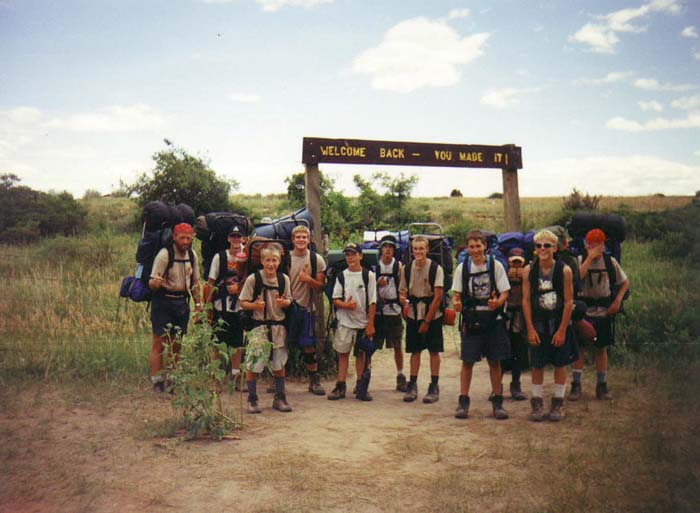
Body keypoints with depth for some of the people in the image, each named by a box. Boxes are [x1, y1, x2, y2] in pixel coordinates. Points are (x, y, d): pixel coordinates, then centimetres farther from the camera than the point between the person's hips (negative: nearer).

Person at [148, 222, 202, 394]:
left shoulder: (192, 255, 6)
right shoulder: (164, 255, -13)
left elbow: (195, 282, 15)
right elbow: (151, 283, -16)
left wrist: (198, 305, 10)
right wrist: (156, 283, -39)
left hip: (182, 302, 6)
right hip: (163, 302, -6)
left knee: (177, 344, 10)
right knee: (159, 342, -8)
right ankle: (157, 382, -5)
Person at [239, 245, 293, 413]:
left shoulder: (284, 279, 2)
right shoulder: (253, 279, -8)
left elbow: (289, 301, 11)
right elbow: (243, 302, -5)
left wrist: (284, 302, -11)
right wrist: (254, 305, -25)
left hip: (278, 325, 3)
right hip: (258, 325, -3)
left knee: (279, 364, 11)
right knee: (253, 364, -4)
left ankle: (279, 398, 23)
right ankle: (252, 400, 10)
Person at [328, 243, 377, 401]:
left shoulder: (368, 275, -2)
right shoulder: (341, 276, 4)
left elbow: (372, 302, -3)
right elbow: (335, 300, 4)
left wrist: (370, 324, -8)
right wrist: (345, 305, -17)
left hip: (363, 322, -1)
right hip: (344, 322, 1)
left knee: (361, 354, 7)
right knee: (342, 353, 3)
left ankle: (360, 386, 16)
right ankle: (340, 386, 9)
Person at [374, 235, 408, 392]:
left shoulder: (399, 266, 3)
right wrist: (377, 284, -11)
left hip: (394, 310, 0)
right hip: (377, 310, 0)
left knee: (397, 346, 6)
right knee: (371, 345, -1)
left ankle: (400, 376, 17)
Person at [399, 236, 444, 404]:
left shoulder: (435, 268, -10)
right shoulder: (407, 268, 2)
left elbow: (438, 297, -12)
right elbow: (402, 291, 10)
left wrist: (427, 321, -13)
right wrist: (403, 298, -16)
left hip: (432, 315, -3)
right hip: (413, 314, 3)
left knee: (434, 351, 2)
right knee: (415, 350, 7)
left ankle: (434, 387, 9)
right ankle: (412, 386, 14)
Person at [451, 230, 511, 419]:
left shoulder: (496, 265, -1)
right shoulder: (462, 268, 3)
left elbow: (505, 292, -1)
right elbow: (456, 294, 6)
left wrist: (497, 302, -23)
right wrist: (456, 303, -17)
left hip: (493, 320, 0)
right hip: (471, 321, 1)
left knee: (495, 361, 6)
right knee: (467, 361, 2)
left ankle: (497, 402, 16)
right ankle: (463, 402, 10)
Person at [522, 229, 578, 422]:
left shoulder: (564, 270, -8)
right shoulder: (529, 271, -3)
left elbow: (569, 301, -7)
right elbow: (526, 300, -2)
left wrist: (562, 330, -11)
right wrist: (530, 329, -7)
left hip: (559, 324, -1)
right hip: (538, 324, 1)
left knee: (560, 364, 7)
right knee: (537, 364, 5)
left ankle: (558, 404, 18)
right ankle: (537, 403, 17)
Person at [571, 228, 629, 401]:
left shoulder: (610, 262, 4)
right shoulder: (580, 260, -3)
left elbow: (625, 282, 13)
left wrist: (617, 300, -1)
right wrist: (590, 258, -21)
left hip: (604, 311, 2)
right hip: (583, 310, -2)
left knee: (602, 348, 9)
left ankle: (602, 386, 17)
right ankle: (576, 385, 6)